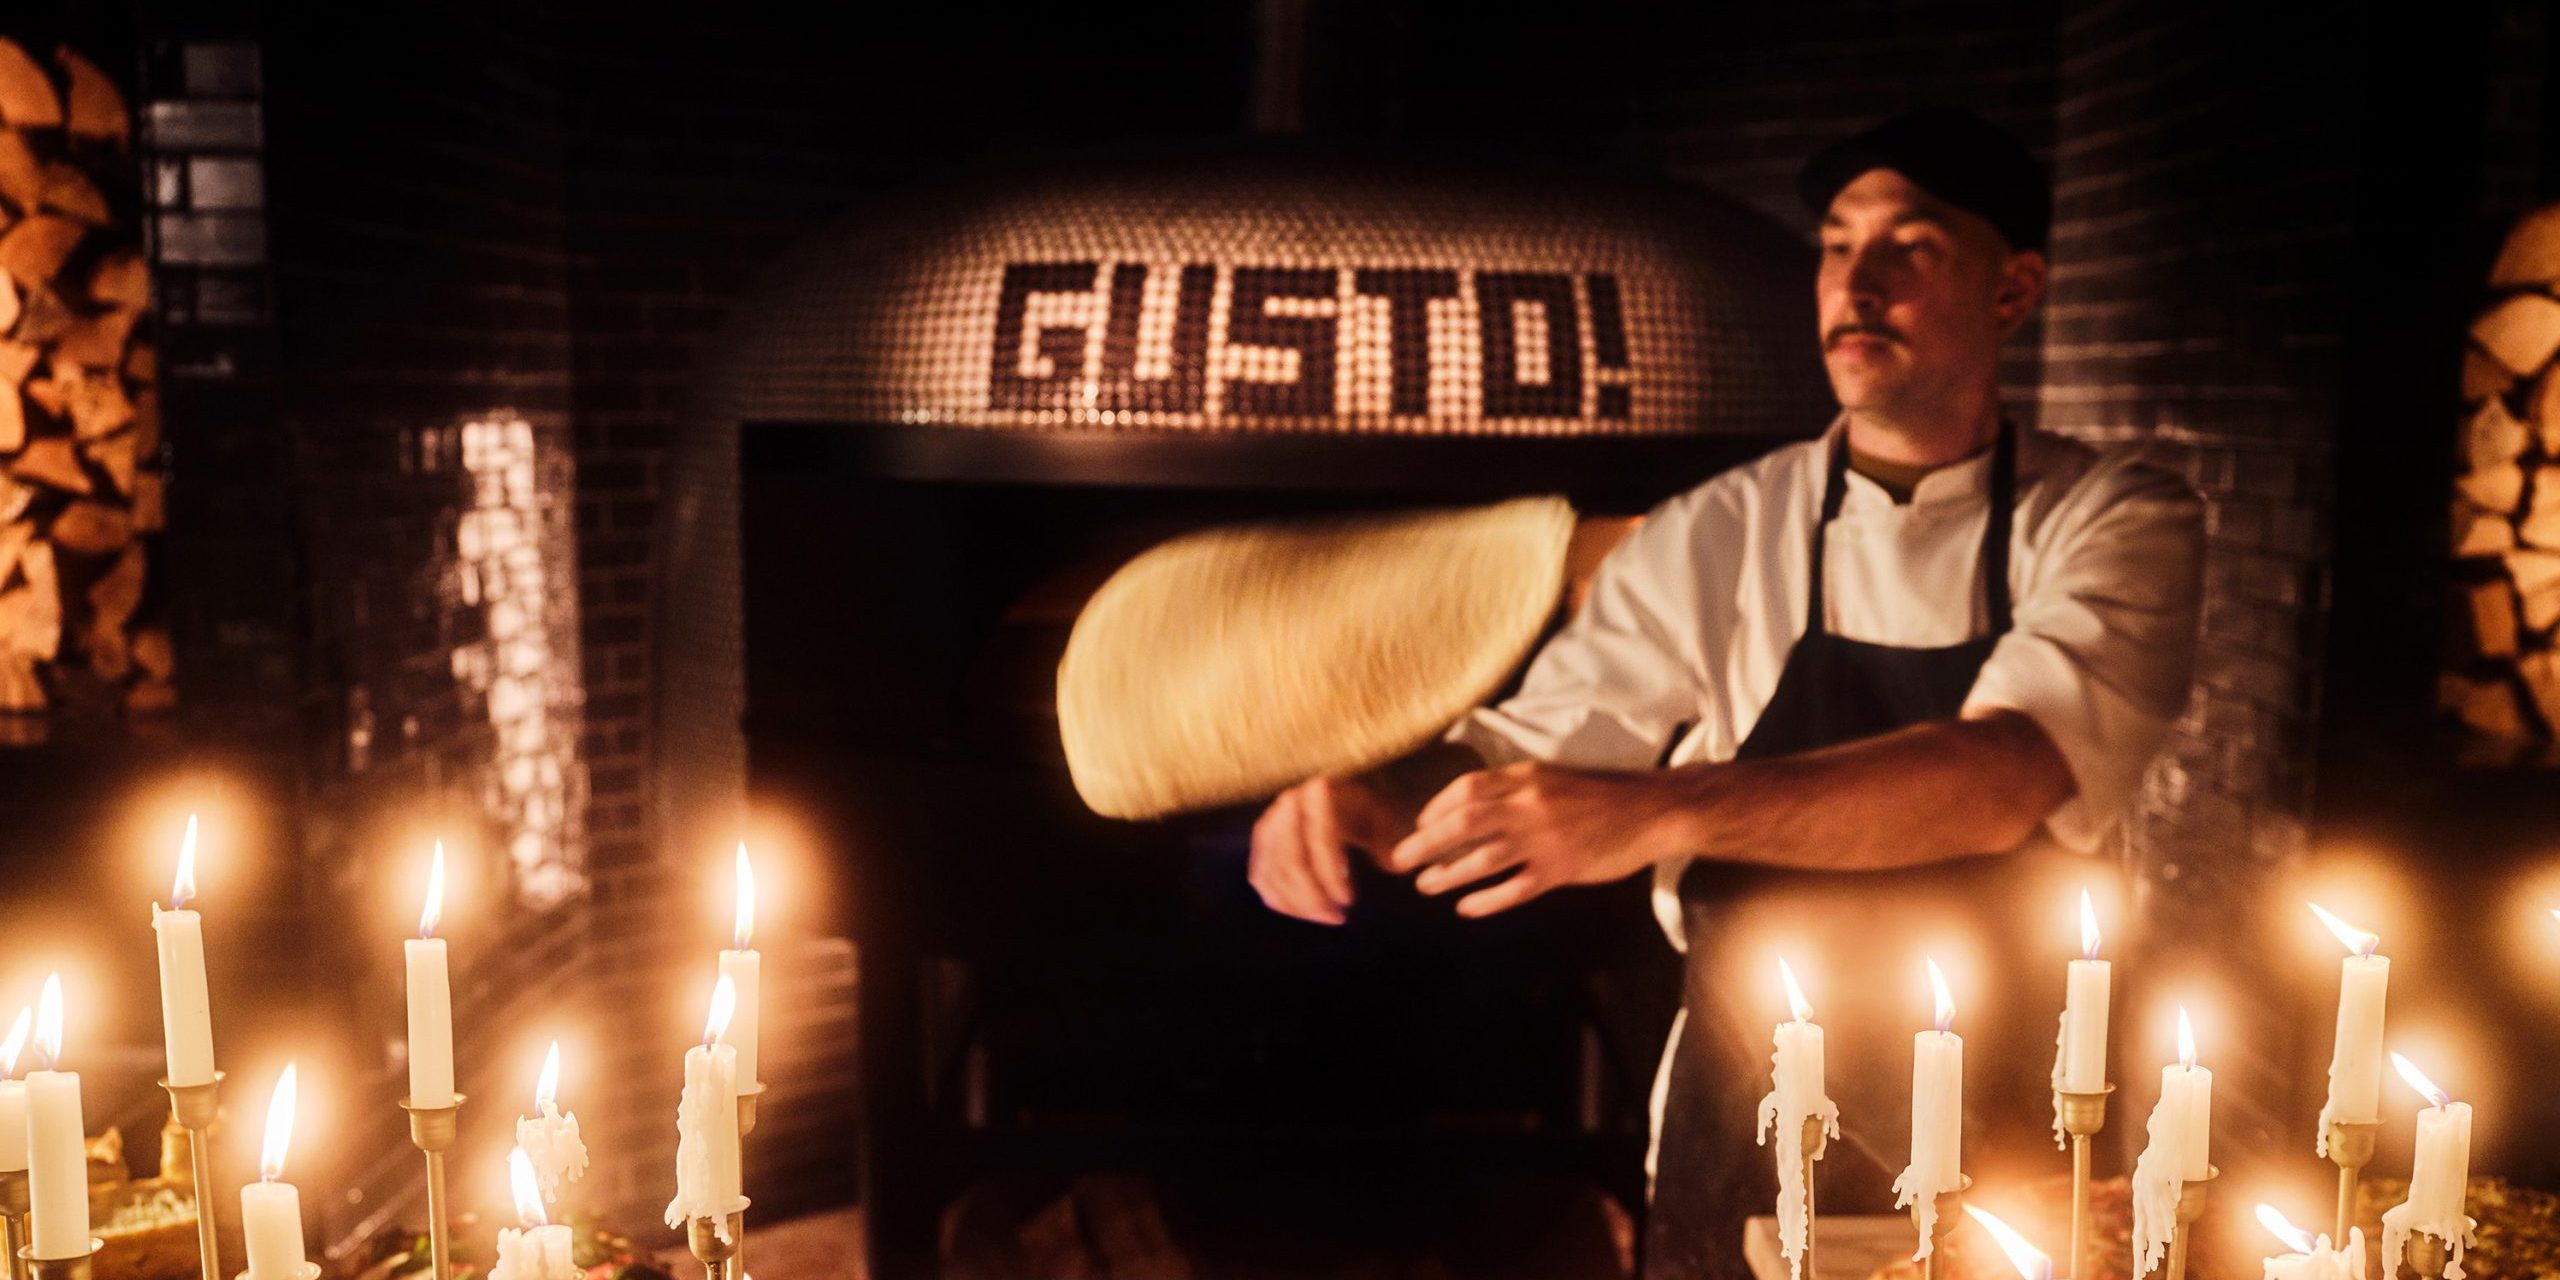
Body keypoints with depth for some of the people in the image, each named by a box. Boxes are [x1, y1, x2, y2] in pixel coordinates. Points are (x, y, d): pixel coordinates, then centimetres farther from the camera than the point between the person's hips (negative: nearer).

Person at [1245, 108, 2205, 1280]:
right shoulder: (1718, 539, -3)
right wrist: (1374, 798, -25)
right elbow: (1539, 742, -3)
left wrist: (1660, 812, -38)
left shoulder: (2114, 521, -8)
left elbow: (2010, 777, -26)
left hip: (2022, 1155, 0)